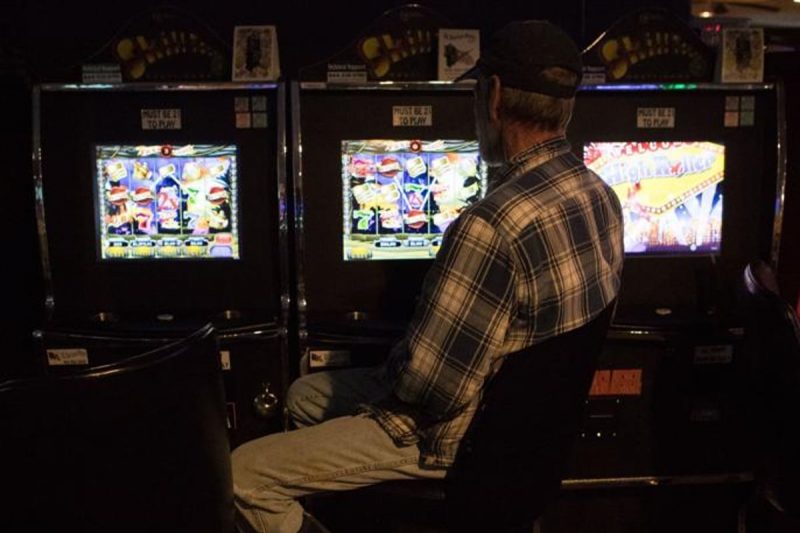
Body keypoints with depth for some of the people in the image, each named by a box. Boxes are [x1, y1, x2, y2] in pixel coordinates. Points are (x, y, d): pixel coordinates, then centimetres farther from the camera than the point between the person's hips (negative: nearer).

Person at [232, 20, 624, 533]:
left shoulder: (496, 223, -33)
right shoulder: (601, 194, -2)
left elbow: (431, 384, -29)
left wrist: (382, 377, -5)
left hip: (463, 433, -9)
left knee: (246, 475, 0)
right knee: (305, 395, 22)